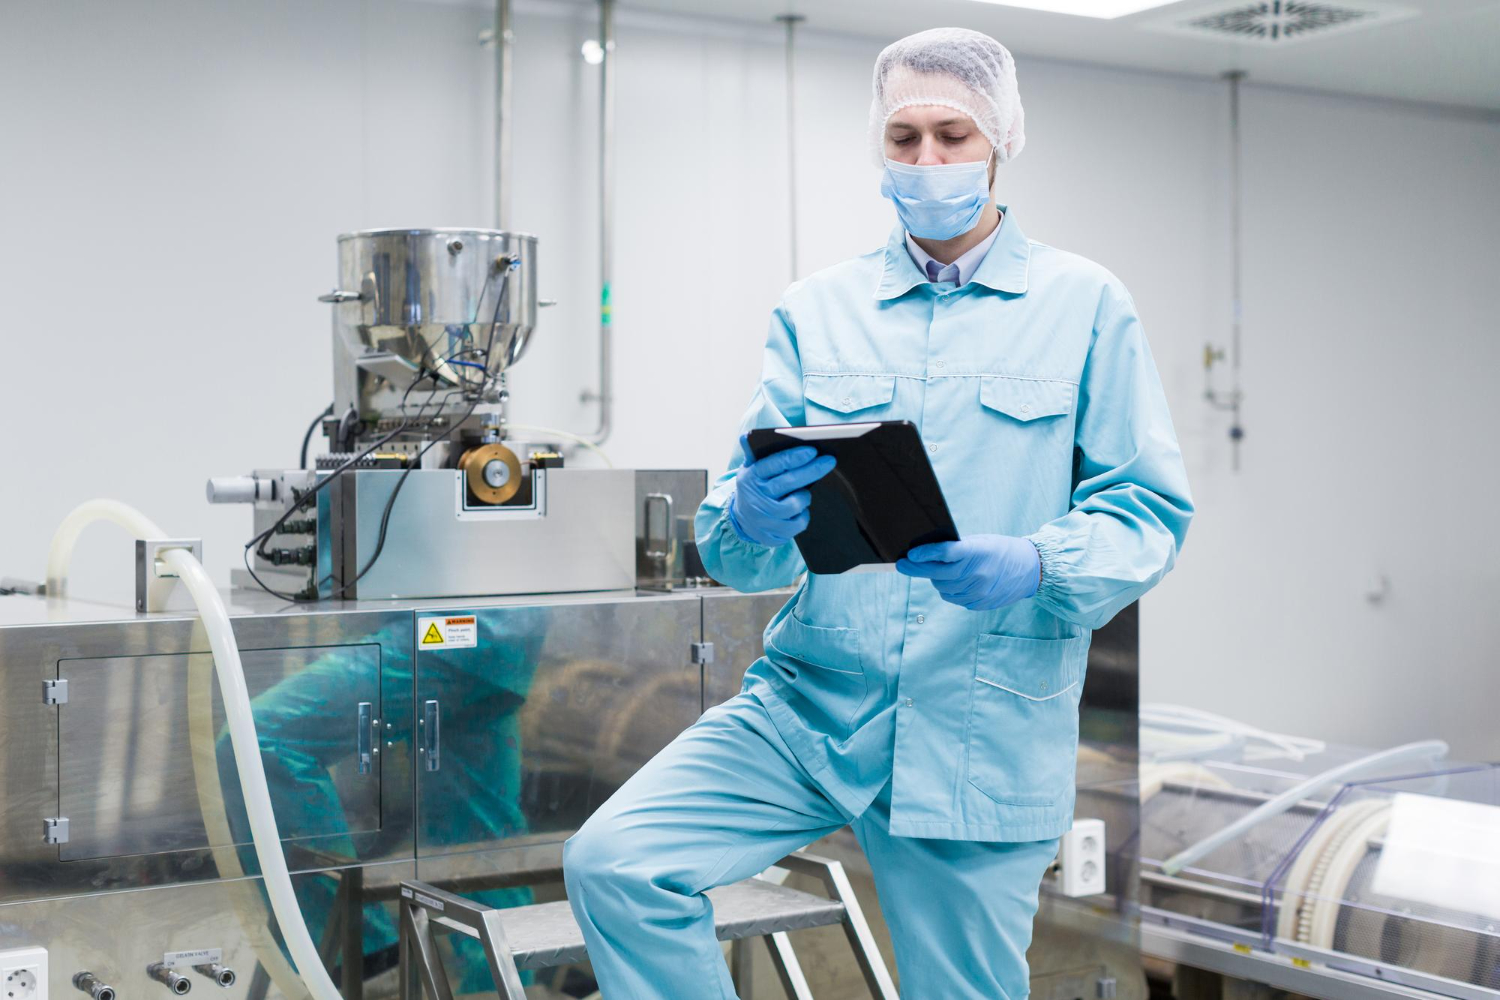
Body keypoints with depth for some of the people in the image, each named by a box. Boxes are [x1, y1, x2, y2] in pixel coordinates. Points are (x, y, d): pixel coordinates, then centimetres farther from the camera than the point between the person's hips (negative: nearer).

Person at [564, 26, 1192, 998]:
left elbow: (1149, 511, -1)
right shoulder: (817, 309, 9)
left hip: (984, 733, -1)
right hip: (808, 703, 2)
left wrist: (1035, 565, -21)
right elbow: (730, 542, 4)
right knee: (612, 861, -16)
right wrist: (749, 524, -21)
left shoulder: (1085, 304, 3)